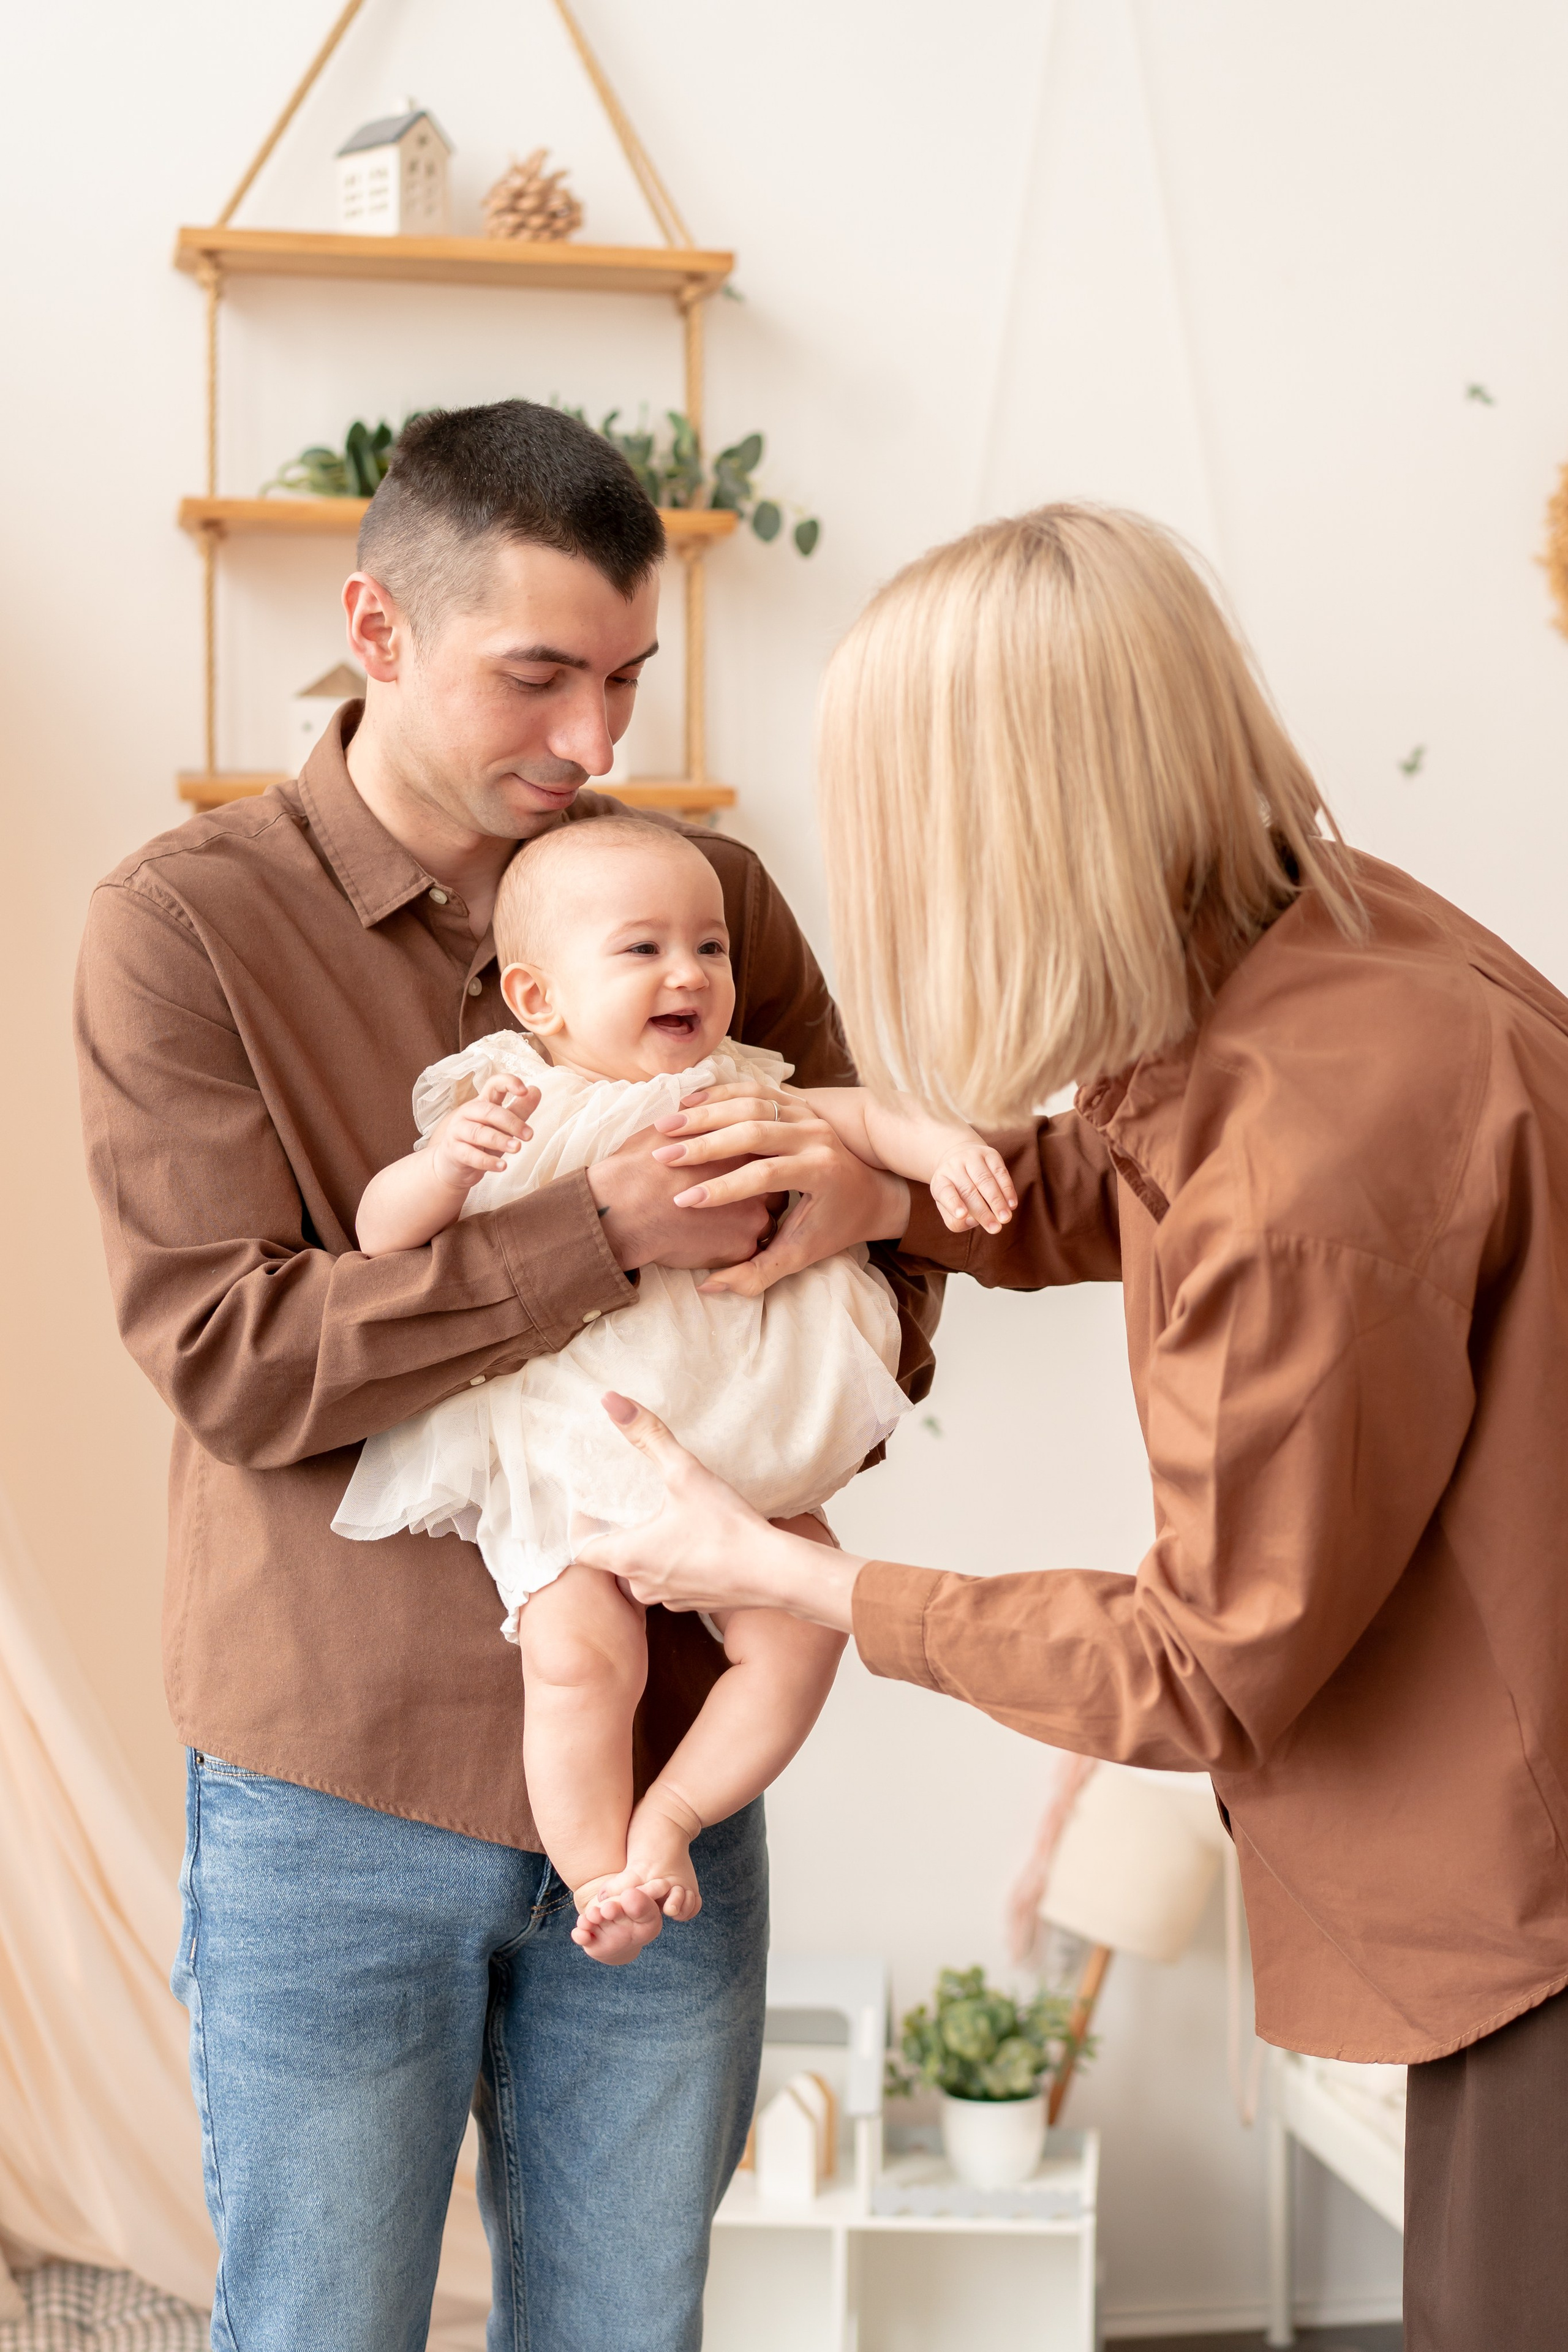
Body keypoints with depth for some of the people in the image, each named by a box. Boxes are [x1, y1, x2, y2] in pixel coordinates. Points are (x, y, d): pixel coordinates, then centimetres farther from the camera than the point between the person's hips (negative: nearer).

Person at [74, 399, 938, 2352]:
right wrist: (601, 1231, -24)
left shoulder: (709, 896, 4)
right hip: (340, 1788, -3)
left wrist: (859, 1211, -15)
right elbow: (224, 1355, -16)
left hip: (662, 1764, 3)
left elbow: (872, 1240, 9)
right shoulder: (183, 926, -7)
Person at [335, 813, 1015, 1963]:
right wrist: (450, 1160, -26)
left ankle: (670, 1816, 6)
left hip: (734, 1458, 4)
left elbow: (860, 1115, 5)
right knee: (582, 1656, -20)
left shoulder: (734, 1097, 9)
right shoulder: (506, 1103, -1)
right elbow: (381, 1235, -7)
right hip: (562, 1473, -4)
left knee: (801, 1629, -9)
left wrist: (944, 1147, -16)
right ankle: (600, 1879, -1)